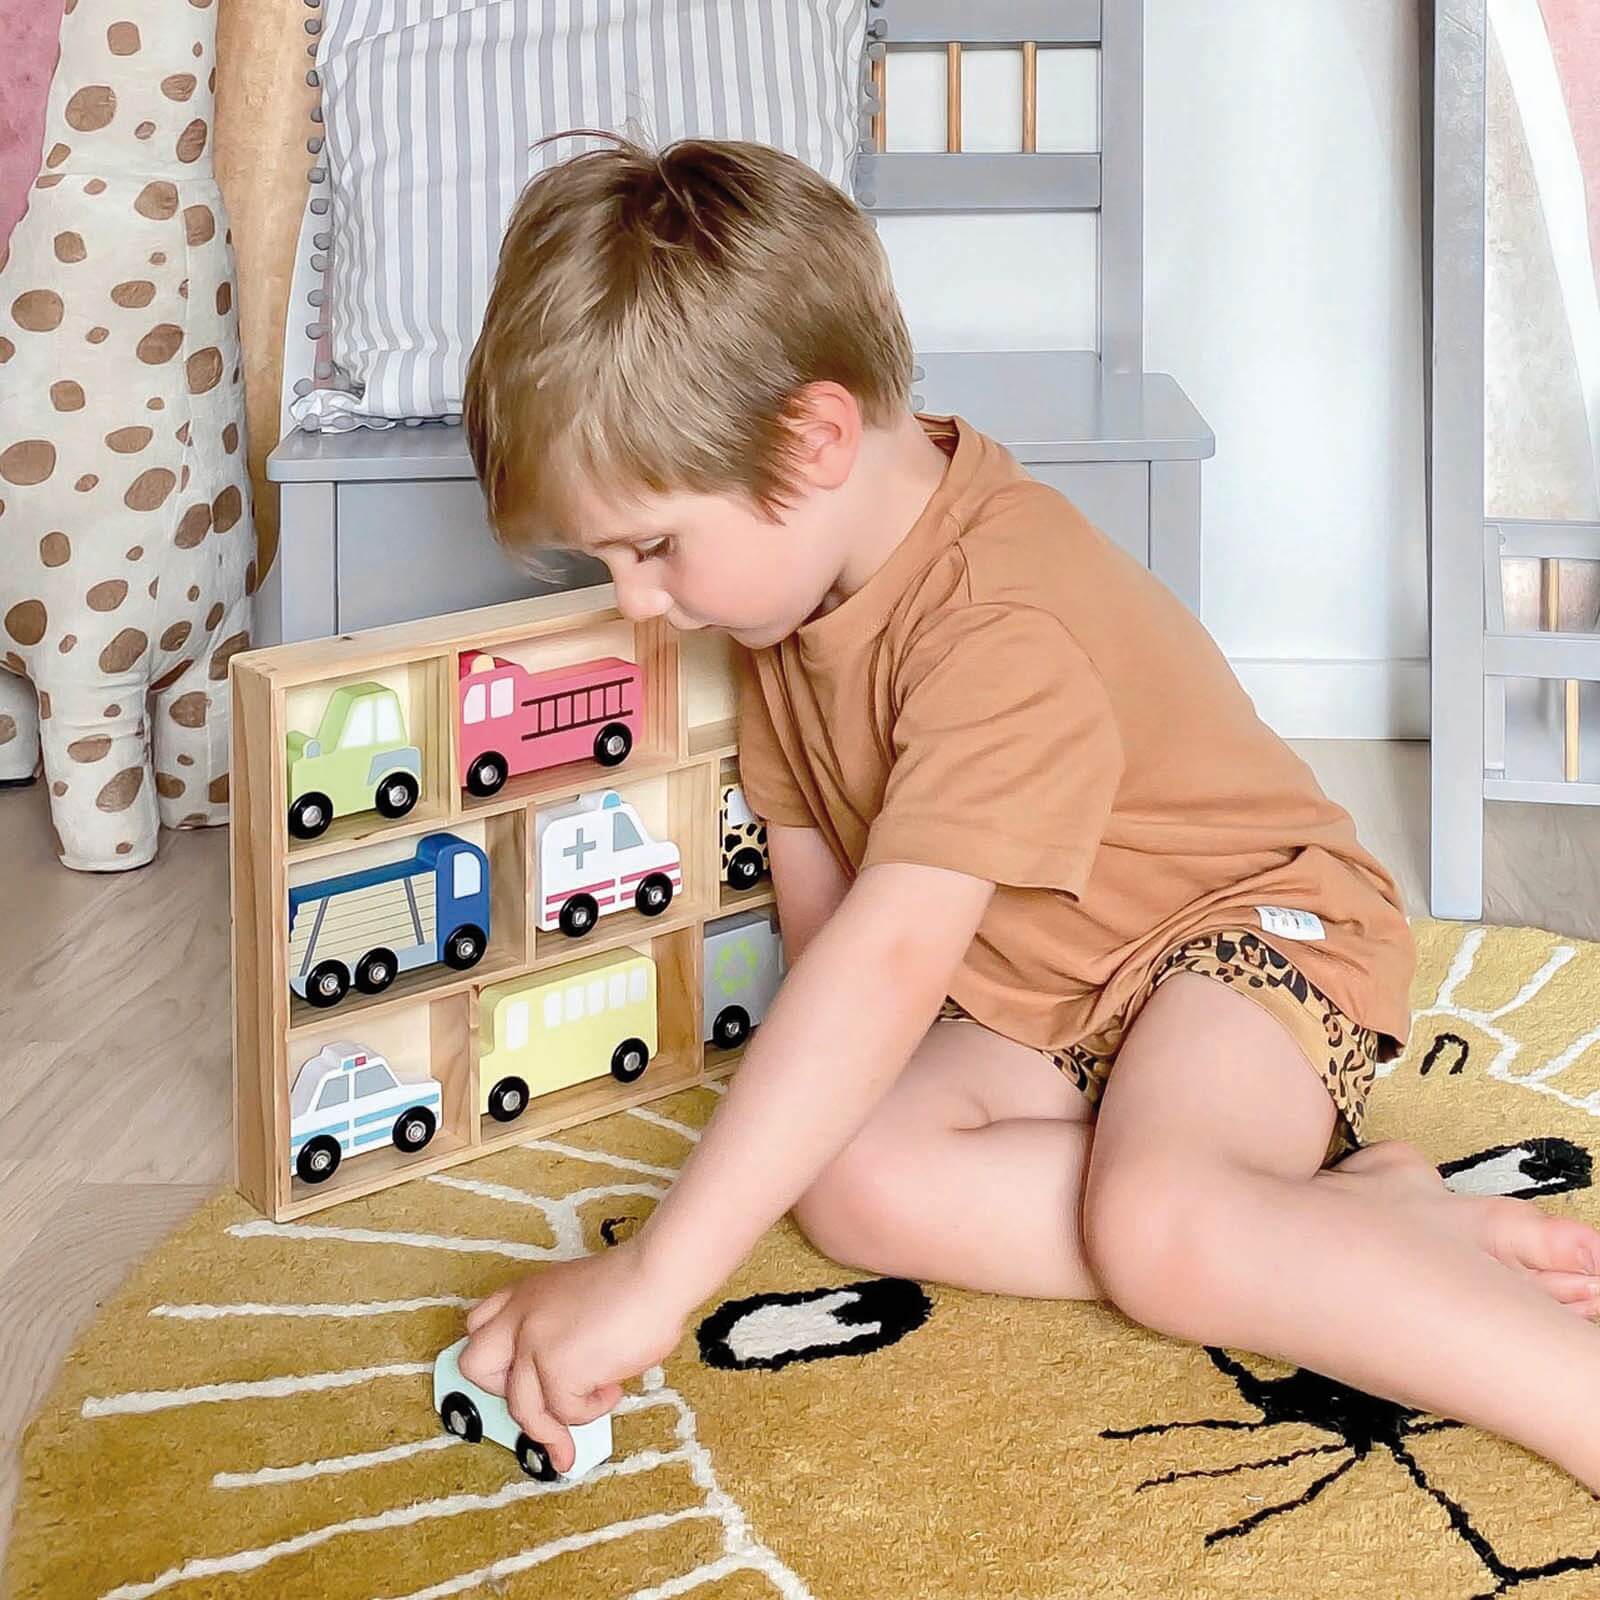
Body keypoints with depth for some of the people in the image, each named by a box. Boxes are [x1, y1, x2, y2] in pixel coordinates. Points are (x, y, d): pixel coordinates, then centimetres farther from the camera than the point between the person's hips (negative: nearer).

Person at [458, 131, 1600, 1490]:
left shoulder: (1006, 628, -31)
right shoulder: (791, 566, -1)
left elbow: (888, 967, -39)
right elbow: (806, 843, 9)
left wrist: (652, 1280, -42)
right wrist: (827, 1075, -10)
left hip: (1247, 920, -9)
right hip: (1030, 1001, 9)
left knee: (1160, 1227, -38)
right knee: (850, 1181, -21)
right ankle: (1374, 1216, -20)